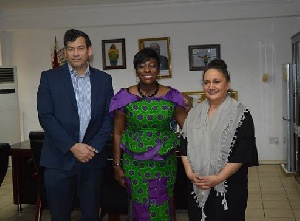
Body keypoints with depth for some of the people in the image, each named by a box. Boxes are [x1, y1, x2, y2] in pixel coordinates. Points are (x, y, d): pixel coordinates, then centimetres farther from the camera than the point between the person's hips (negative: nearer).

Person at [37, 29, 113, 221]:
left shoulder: (104, 79, 7)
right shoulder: (50, 77, 1)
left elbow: (109, 117, 5)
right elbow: (45, 116, -7)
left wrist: (94, 147, -8)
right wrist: (73, 146, -13)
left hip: (93, 159, 2)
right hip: (59, 159, -1)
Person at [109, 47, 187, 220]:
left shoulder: (172, 96, -2)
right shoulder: (125, 97, -4)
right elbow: (117, 133, 0)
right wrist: (117, 165, 0)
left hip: (164, 163, 1)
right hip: (135, 164, 0)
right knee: (139, 207, 10)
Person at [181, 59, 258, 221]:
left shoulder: (241, 114, -6)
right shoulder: (195, 113, 8)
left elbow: (242, 152, -12)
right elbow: (185, 145, 7)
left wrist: (218, 178, -18)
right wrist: (189, 172, -8)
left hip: (229, 185, -4)